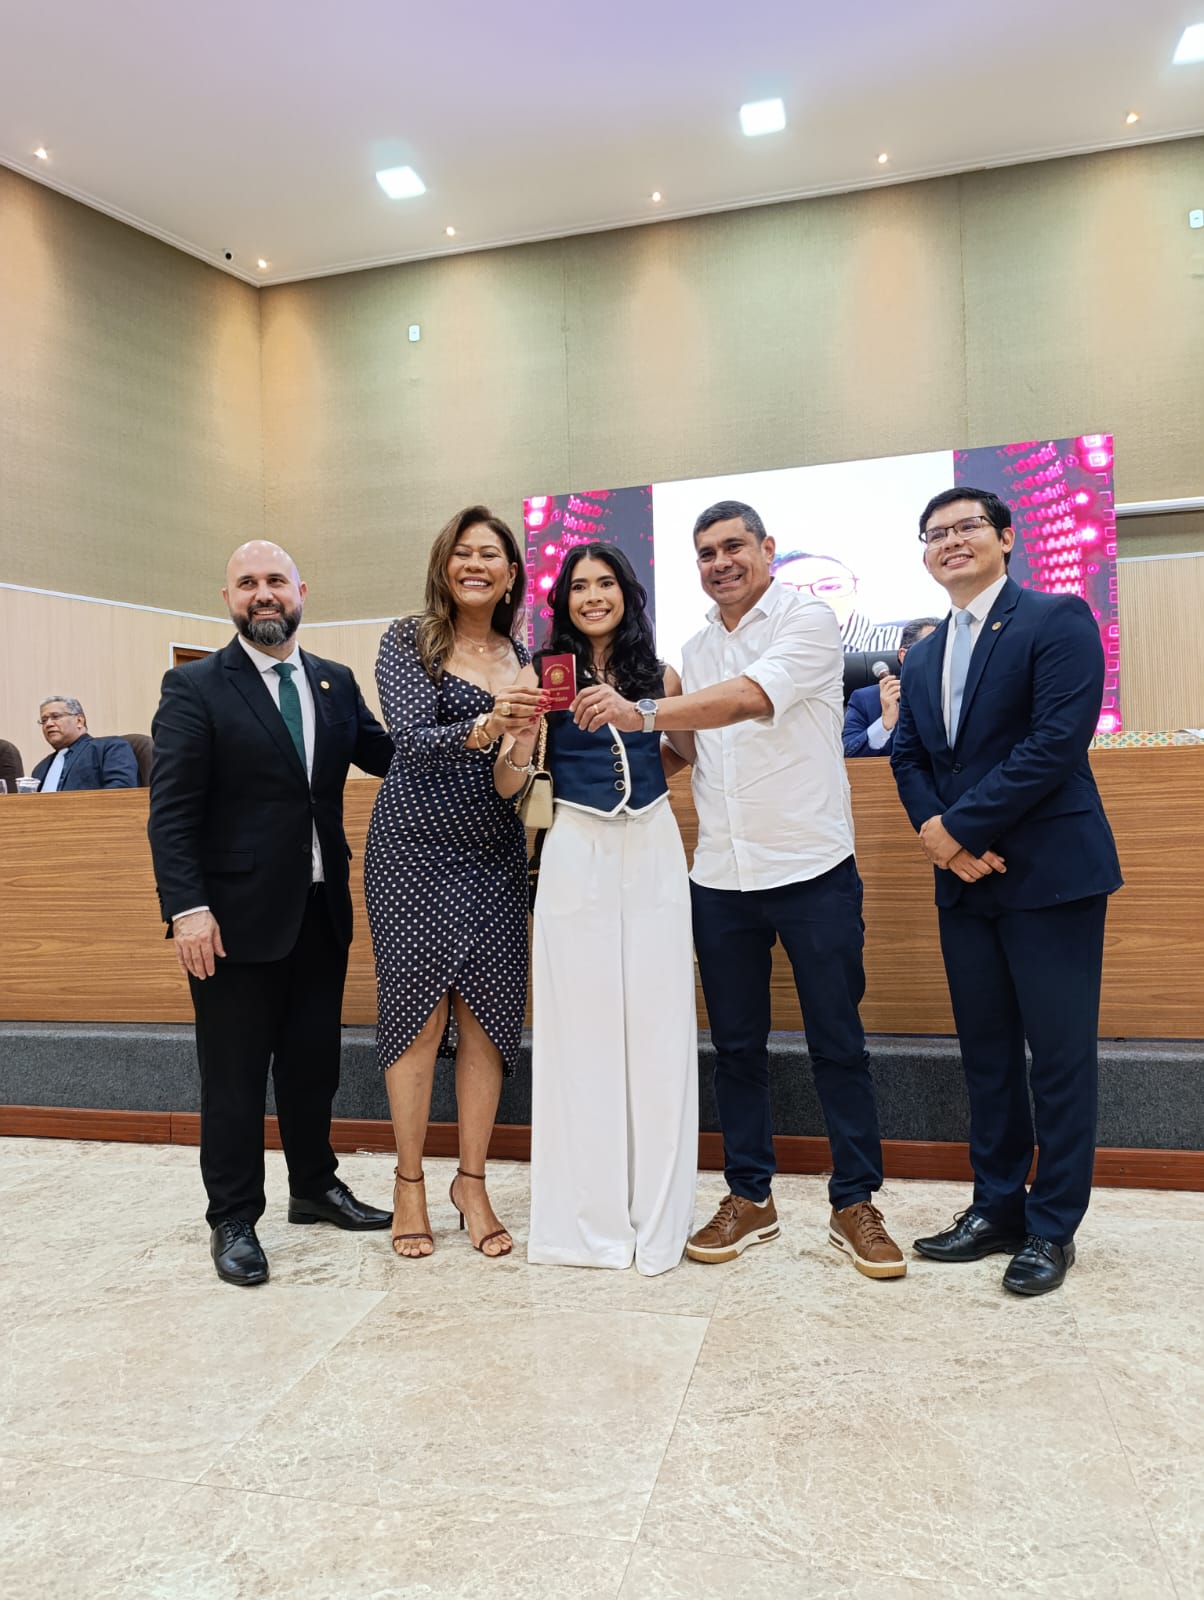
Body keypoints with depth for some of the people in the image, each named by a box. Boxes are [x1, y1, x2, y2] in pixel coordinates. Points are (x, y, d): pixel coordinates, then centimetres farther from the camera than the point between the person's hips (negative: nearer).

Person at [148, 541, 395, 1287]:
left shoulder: (336, 683, 9)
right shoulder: (195, 687, -6)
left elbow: (388, 755, 7)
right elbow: (171, 808, -10)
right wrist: (188, 907, -18)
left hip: (322, 911, 5)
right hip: (236, 916, -4)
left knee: (314, 1061, 17)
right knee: (234, 1076, 7)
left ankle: (316, 1187, 36)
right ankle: (234, 1219, 23)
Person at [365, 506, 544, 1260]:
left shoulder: (521, 656, 9)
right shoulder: (408, 639, -3)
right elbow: (412, 737, -17)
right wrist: (483, 729, -34)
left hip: (495, 855, 4)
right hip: (416, 849, -4)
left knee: (488, 1015, 3)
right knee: (420, 1010, -1)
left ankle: (473, 1181, 16)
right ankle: (410, 1182, 15)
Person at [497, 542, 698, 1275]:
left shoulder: (660, 675, 7)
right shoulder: (544, 674, 1)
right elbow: (508, 784, -4)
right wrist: (519, 736, -22)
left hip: (654, 851, 2)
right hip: (577, 853, -2)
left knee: (657, 1027, 4)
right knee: (580, 1028, 3)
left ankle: (656, 1213, 18)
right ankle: (589, 1215, 17)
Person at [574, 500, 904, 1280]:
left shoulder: (807, 618, -6)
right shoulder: (696, 650, 13)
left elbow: (752, 697, -25)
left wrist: (645, 713, -33)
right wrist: (646, 732, -1)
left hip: (813, 867, -5)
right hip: (721, 875, 5)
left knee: (838, 1041, 5)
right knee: (736, 1042, 12)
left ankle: (856, 1203, 20)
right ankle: (750, 1196, 26)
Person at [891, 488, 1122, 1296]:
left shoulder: (1057, 620, -6)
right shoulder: (923, 657, 16)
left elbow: (1058, 739, -17)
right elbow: (908, 756, 12)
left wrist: (959, 827, -16)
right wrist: (936, 832, -8)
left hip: (1051, 873, -6)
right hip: (965, 879, 6)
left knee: (1059, 1055, 3)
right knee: (986, 1051, 13)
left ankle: (1053, 1227, 17)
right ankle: (998, 1206, 26)